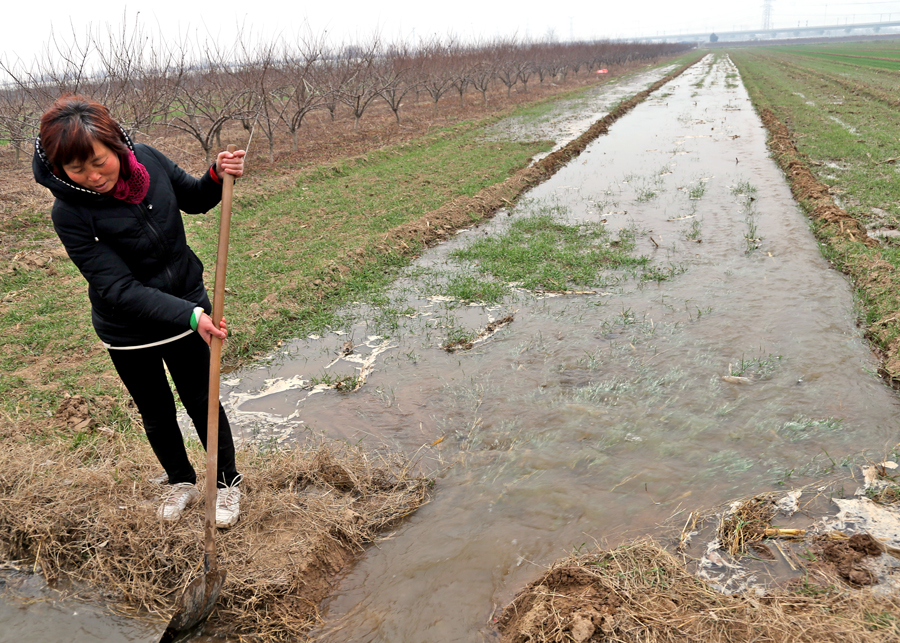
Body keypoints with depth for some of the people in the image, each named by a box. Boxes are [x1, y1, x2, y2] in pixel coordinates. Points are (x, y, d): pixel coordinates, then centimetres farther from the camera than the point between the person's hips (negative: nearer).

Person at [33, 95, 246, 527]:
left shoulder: (146, 159, -14)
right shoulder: (70, 214, -24)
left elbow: (194, 200, 5)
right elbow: (118, 289, -27)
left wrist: (219, 176, -17)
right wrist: (190, 315, -38)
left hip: (186, 308, 2)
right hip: (128, 331, -1)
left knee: (202, 402, 13)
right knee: (156, 414, 19)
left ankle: (227, 483, 36)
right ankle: (181, 482, 45)